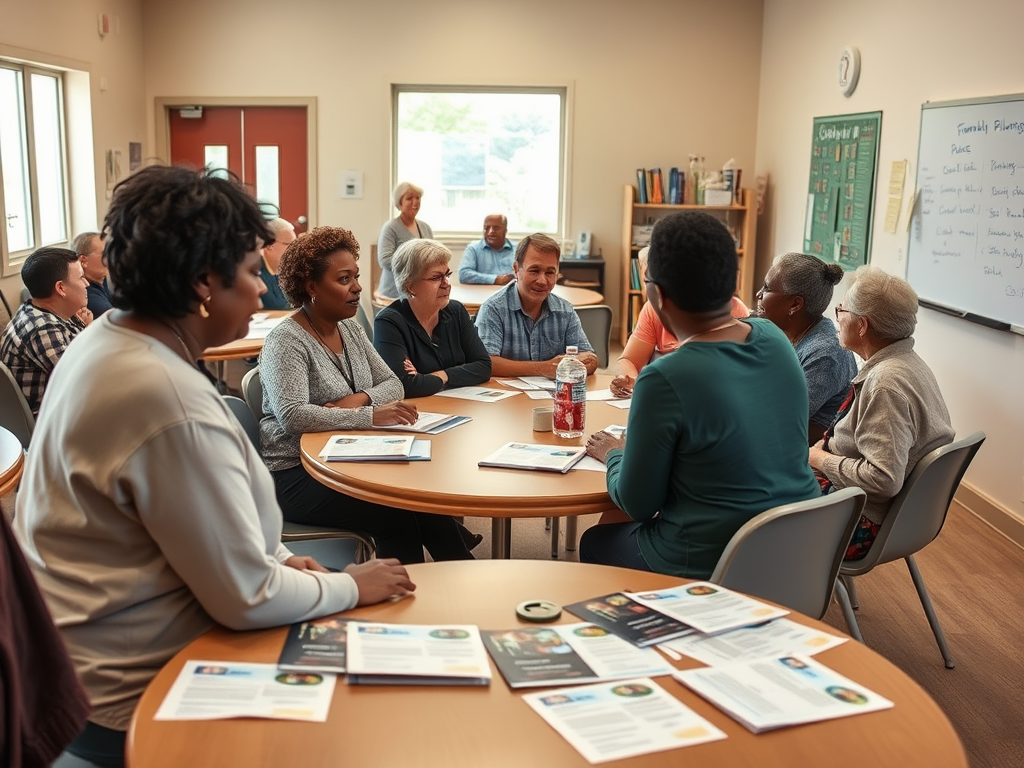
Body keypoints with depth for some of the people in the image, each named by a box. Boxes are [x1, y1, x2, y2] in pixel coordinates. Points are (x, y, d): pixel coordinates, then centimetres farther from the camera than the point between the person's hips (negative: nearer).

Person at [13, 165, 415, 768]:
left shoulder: (108, 340, 2)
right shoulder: (171, 401, -30)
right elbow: (248, 600, -24)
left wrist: (276, 557, 3)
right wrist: (352, 588, -9)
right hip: (122, 697, -9)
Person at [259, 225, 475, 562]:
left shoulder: (351, 328, 11)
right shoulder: (286, 341, -14)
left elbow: (392, 383, 10)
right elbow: (292, 416, -27)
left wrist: (359, 399, -13)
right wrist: (370, 416, -33)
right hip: (297, 473, -6)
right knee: (394, 513, -25)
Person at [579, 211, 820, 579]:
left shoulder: (664, 380, -27)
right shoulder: (775, 338, -6)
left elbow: (636, 504, -12)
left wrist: (614, 454, 5)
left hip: (708, 568, -6)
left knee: (594, 542, 22)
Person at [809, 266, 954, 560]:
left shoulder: (886, 383, -27)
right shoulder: (908, 361, 4)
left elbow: (882, 478, -32)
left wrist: (819, 459, -19)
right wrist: (829, 443, 2)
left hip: (868, 524, -9)